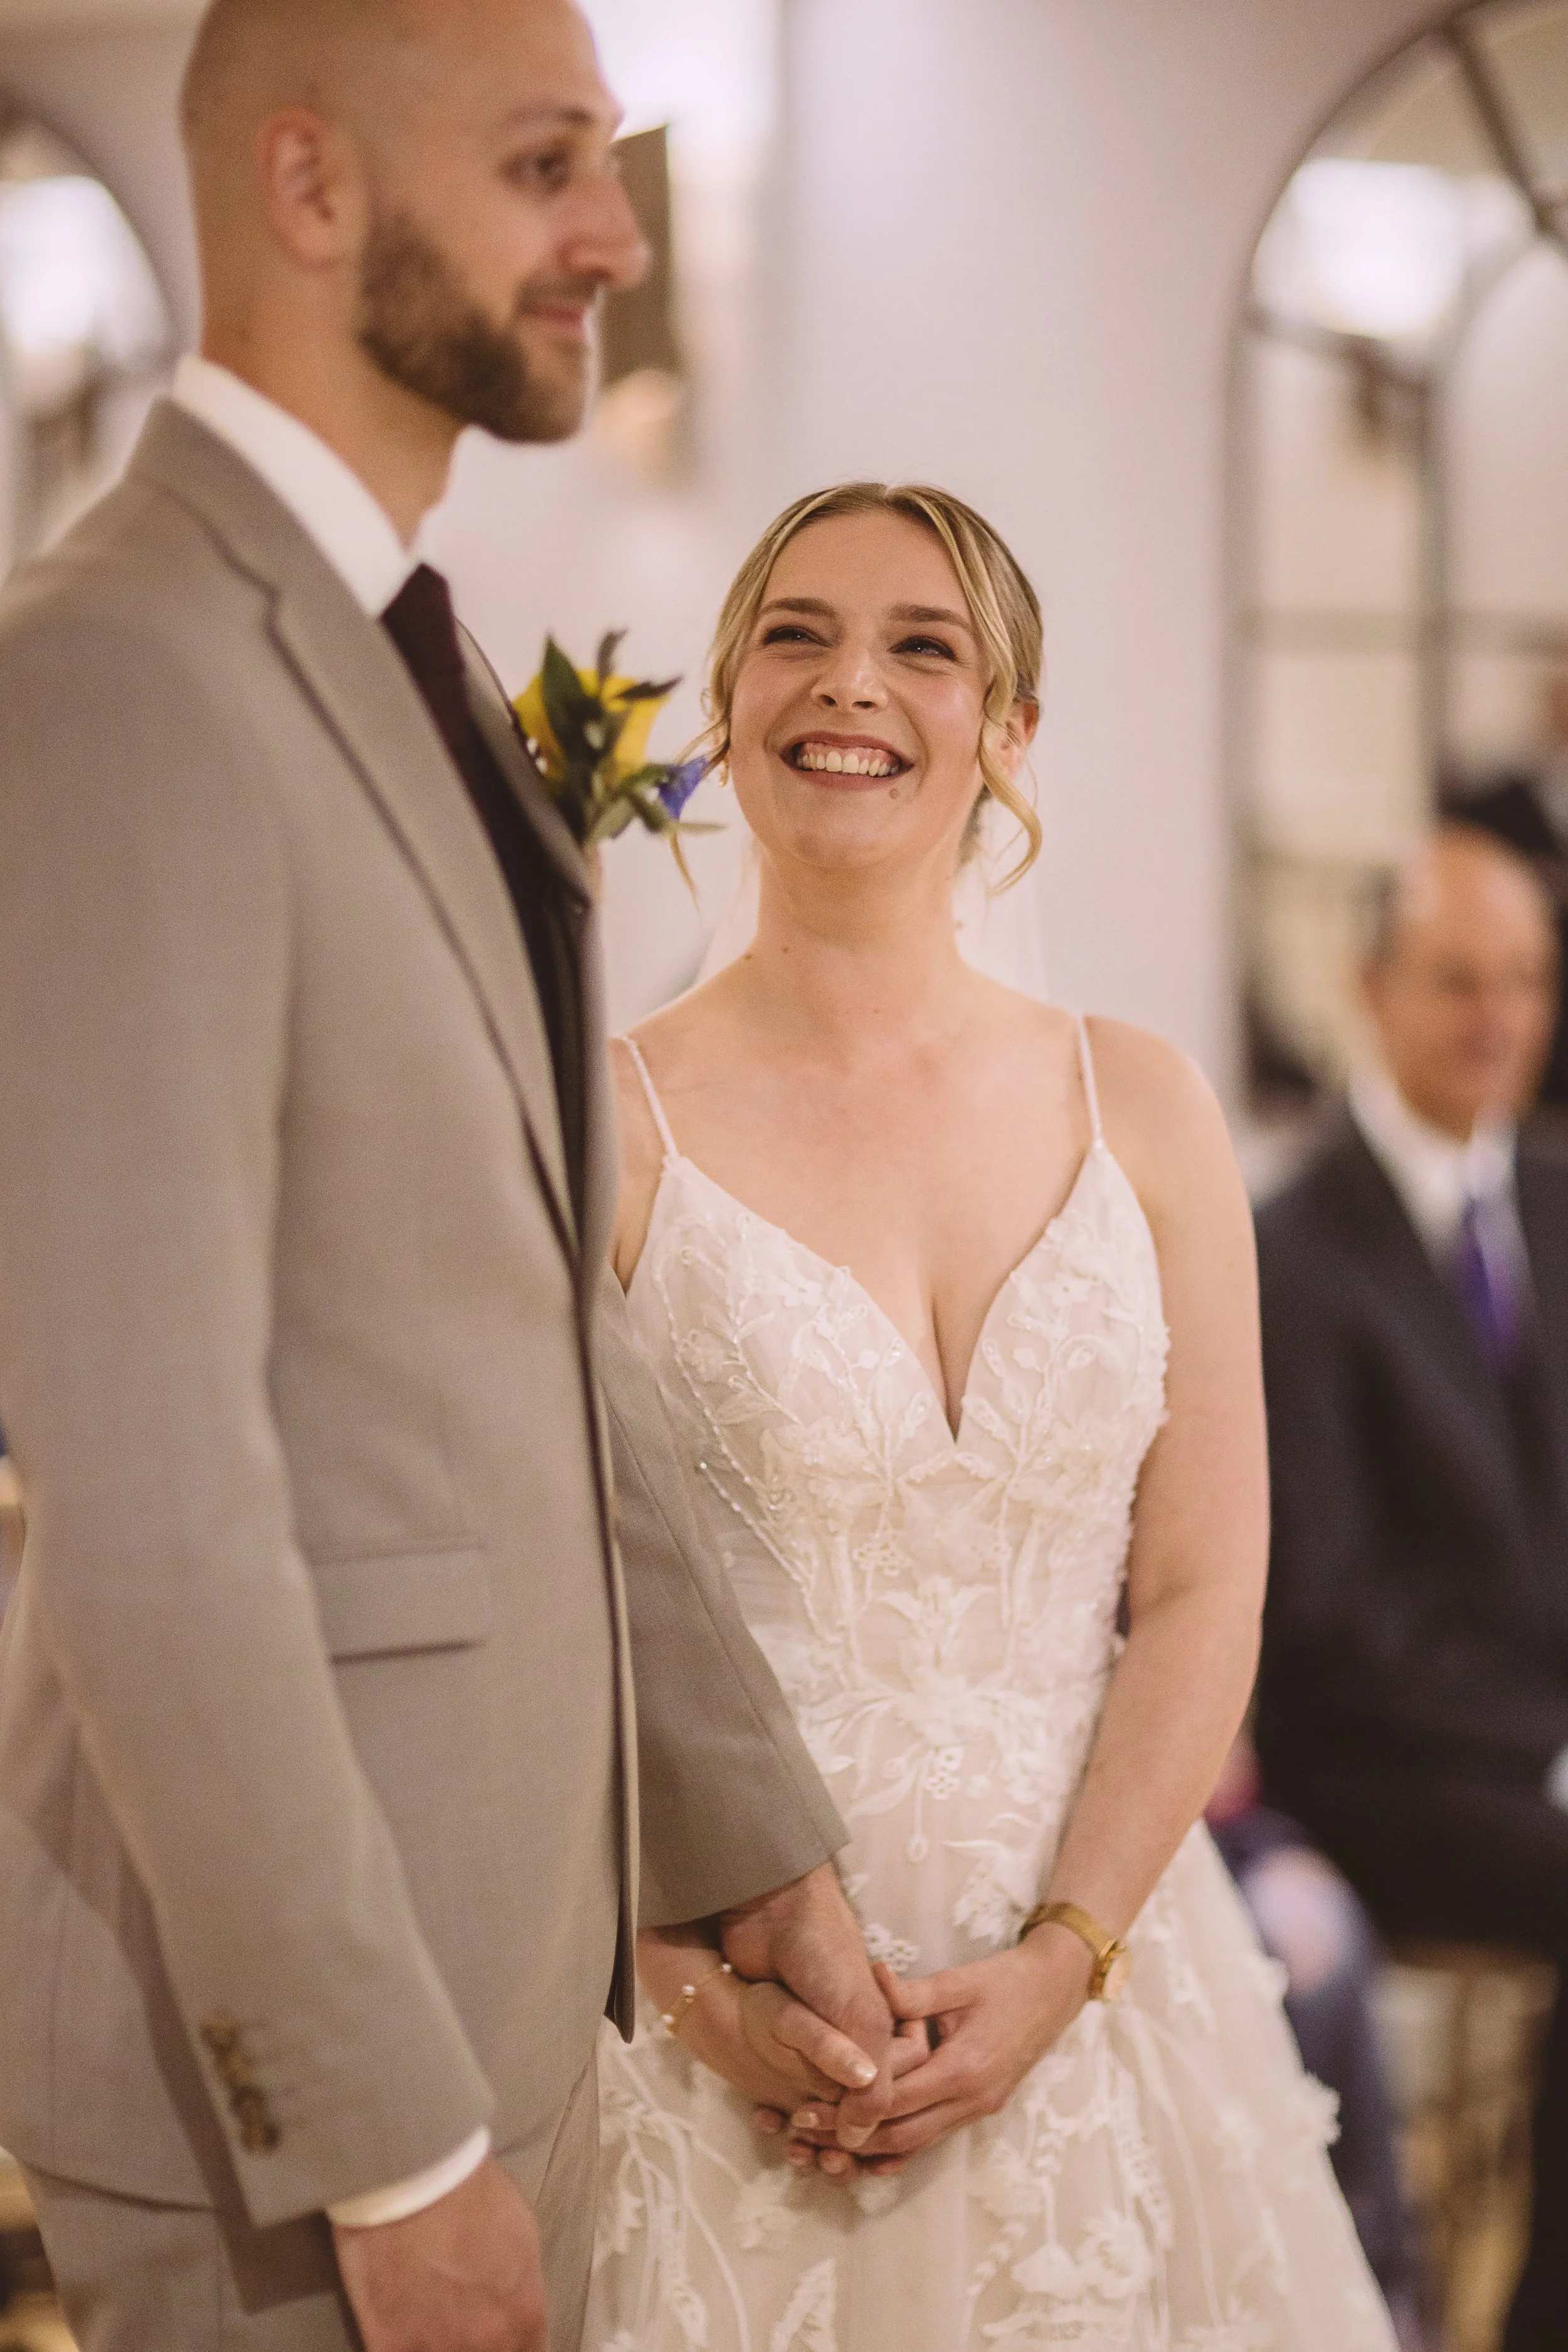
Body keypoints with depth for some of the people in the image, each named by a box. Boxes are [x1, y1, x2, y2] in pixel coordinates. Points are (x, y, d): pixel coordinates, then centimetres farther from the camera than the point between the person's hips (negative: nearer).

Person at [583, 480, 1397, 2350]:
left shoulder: (1139, 1112, 3)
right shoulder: (613, 1127, -5)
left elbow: (1205, 1595, 1)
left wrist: (1057, 1967, -8)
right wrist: (700, 1977, -15)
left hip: (1078, 1969, 3)